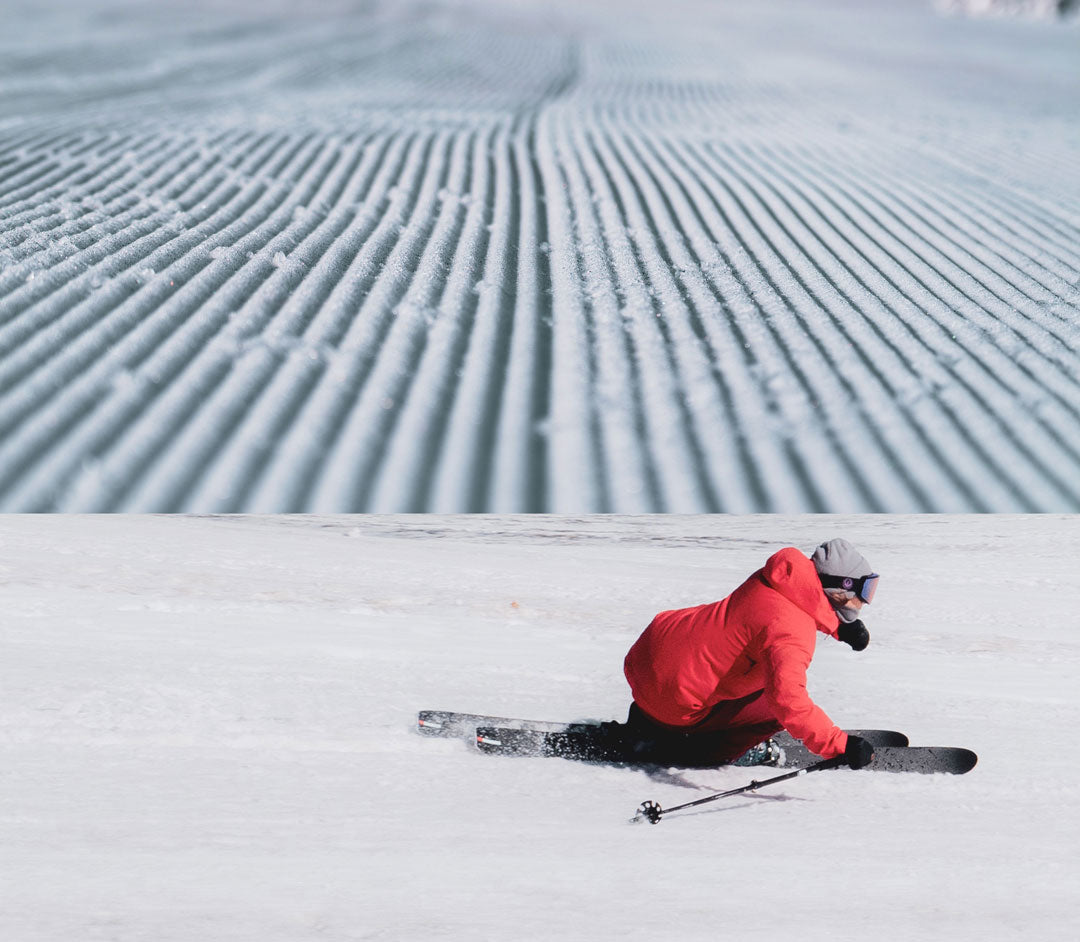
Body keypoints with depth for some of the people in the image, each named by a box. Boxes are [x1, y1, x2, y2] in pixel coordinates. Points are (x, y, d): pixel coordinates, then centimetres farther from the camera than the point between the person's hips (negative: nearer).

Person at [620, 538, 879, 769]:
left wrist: (841, 626, 4)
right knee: (781, 710, -1)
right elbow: (788, 701, -38)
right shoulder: (791, 635, -26)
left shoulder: (783, 575, -1)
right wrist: (841, 745, -37)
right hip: (674, 701, -8)